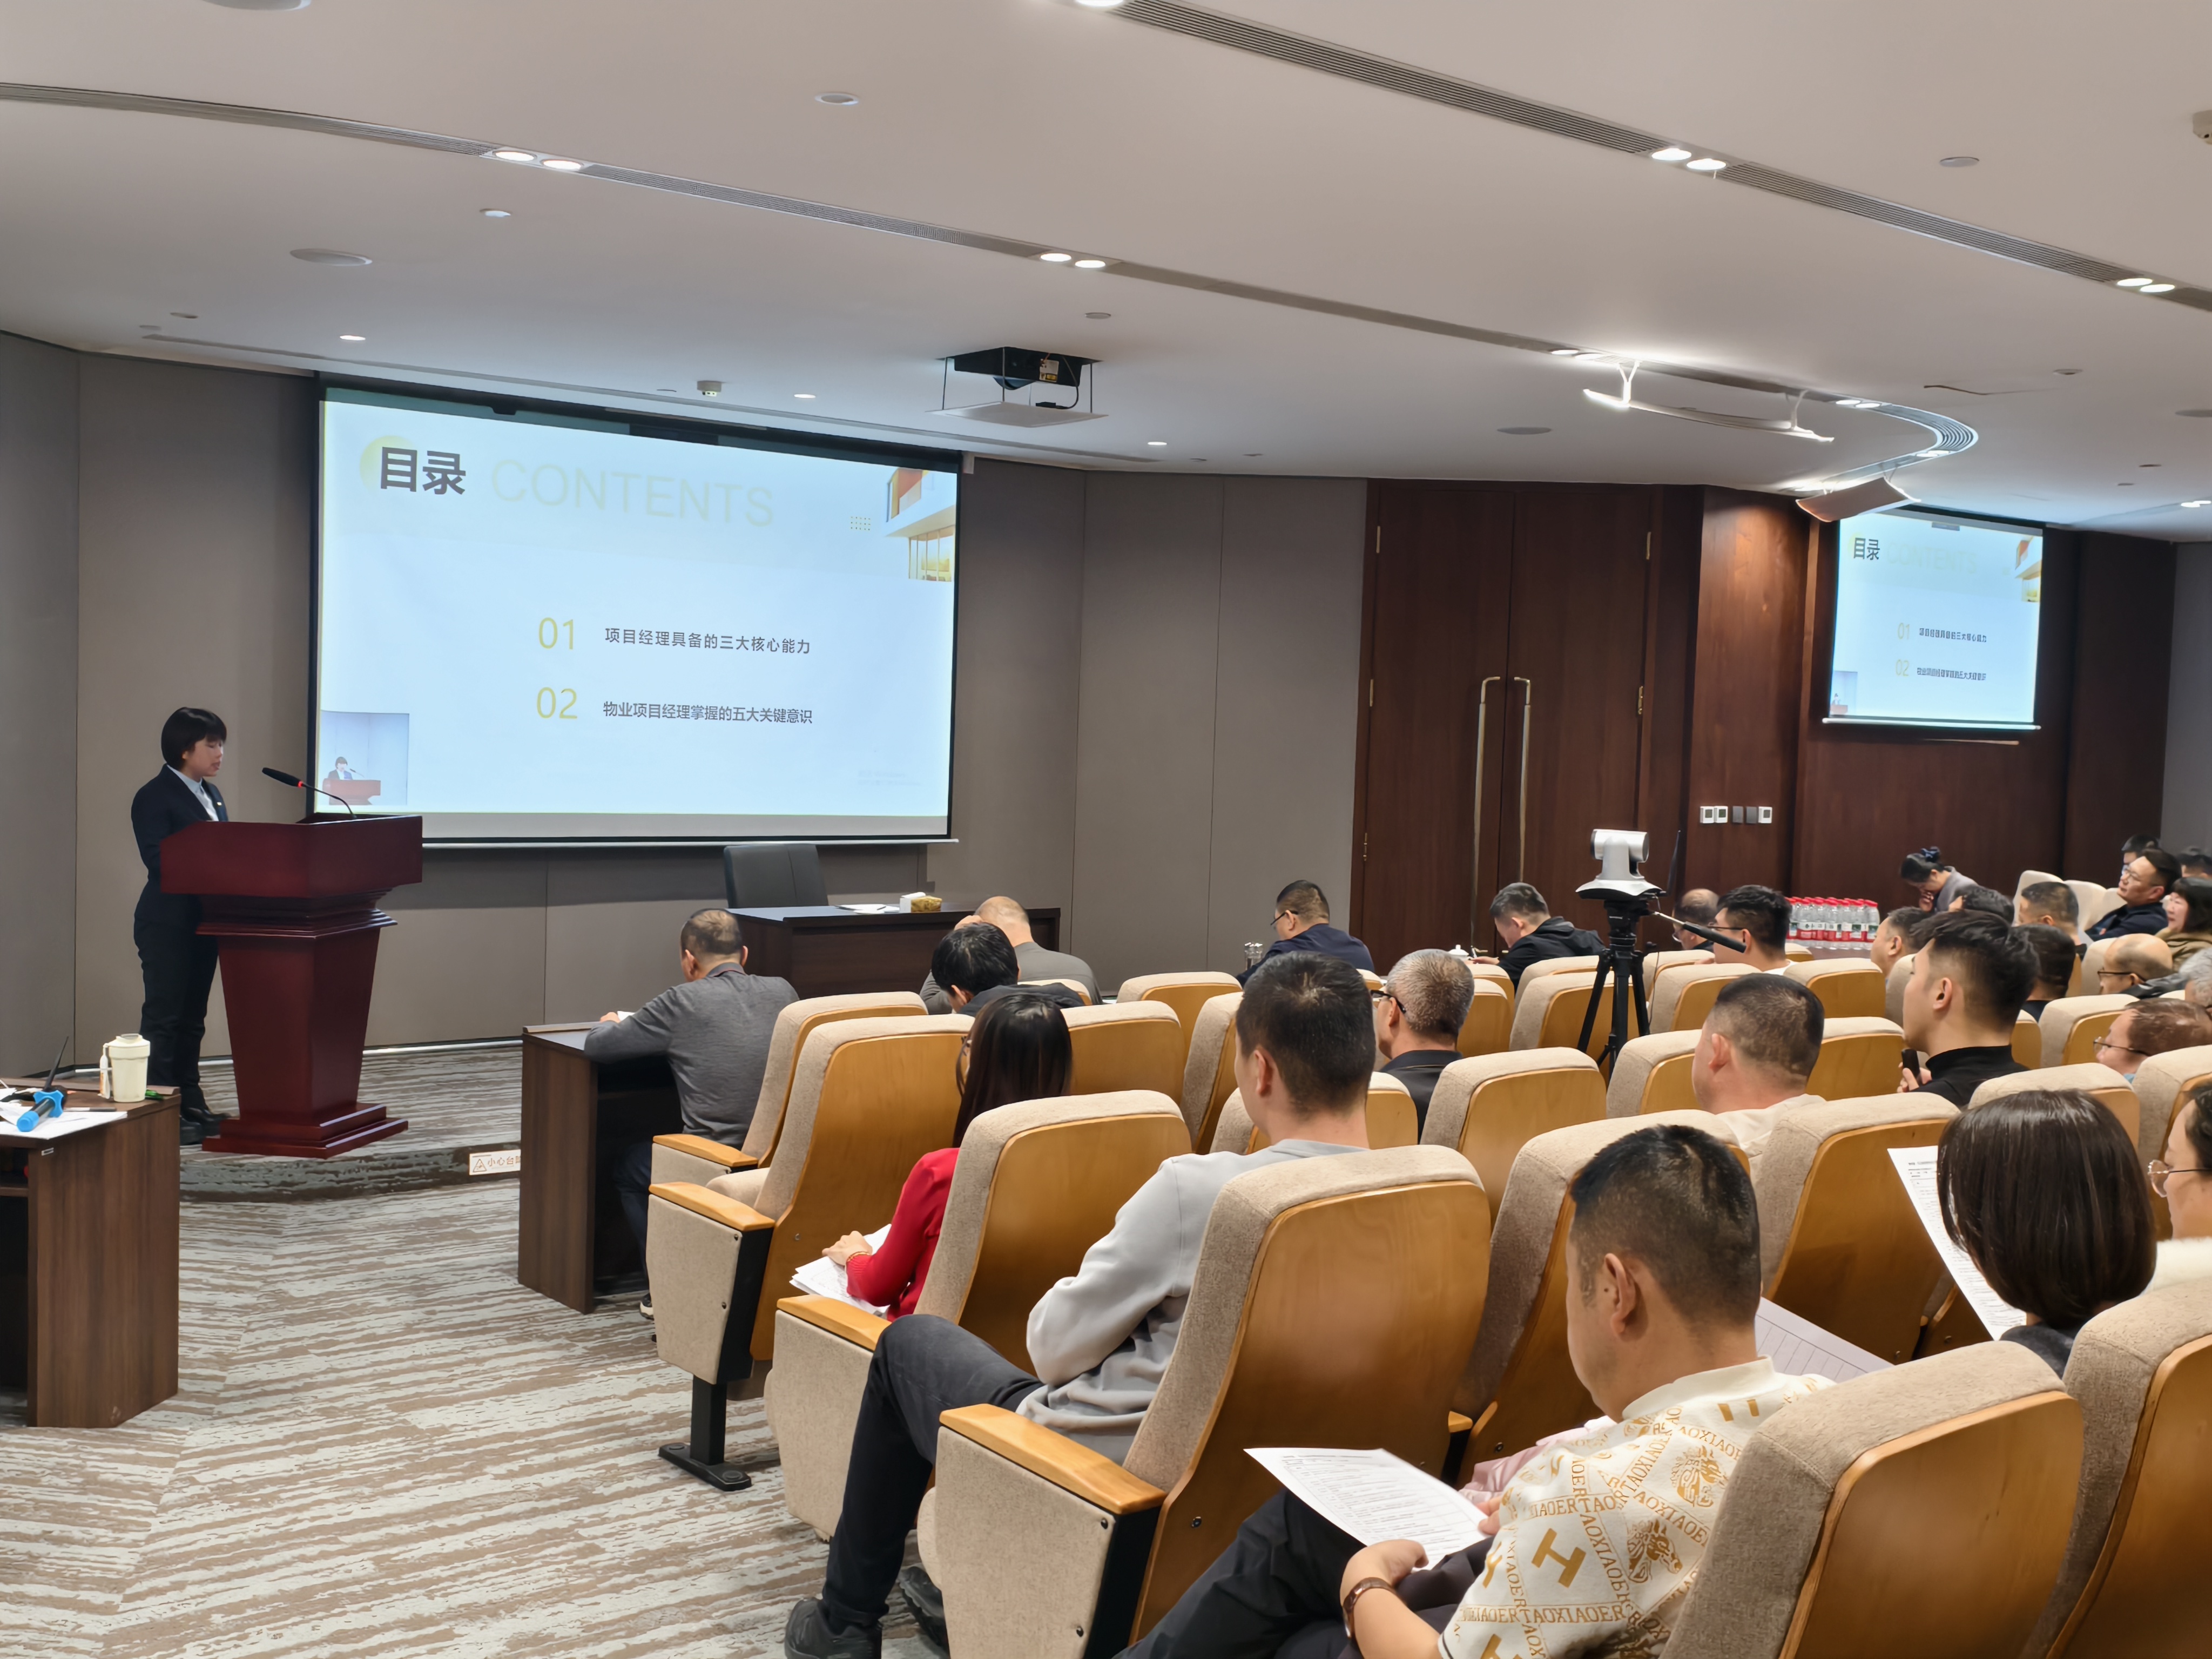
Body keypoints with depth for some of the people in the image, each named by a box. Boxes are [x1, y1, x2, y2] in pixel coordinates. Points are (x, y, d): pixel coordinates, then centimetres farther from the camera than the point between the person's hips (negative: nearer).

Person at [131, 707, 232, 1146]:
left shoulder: (212, 795, 15)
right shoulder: (154, 798, -10)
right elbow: (160, 862, -20)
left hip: (204, 921, 8)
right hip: (168, 924, -8)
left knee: (192, 1018, 13)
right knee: (163, 1018, -4)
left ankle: (191, 1105, 20)